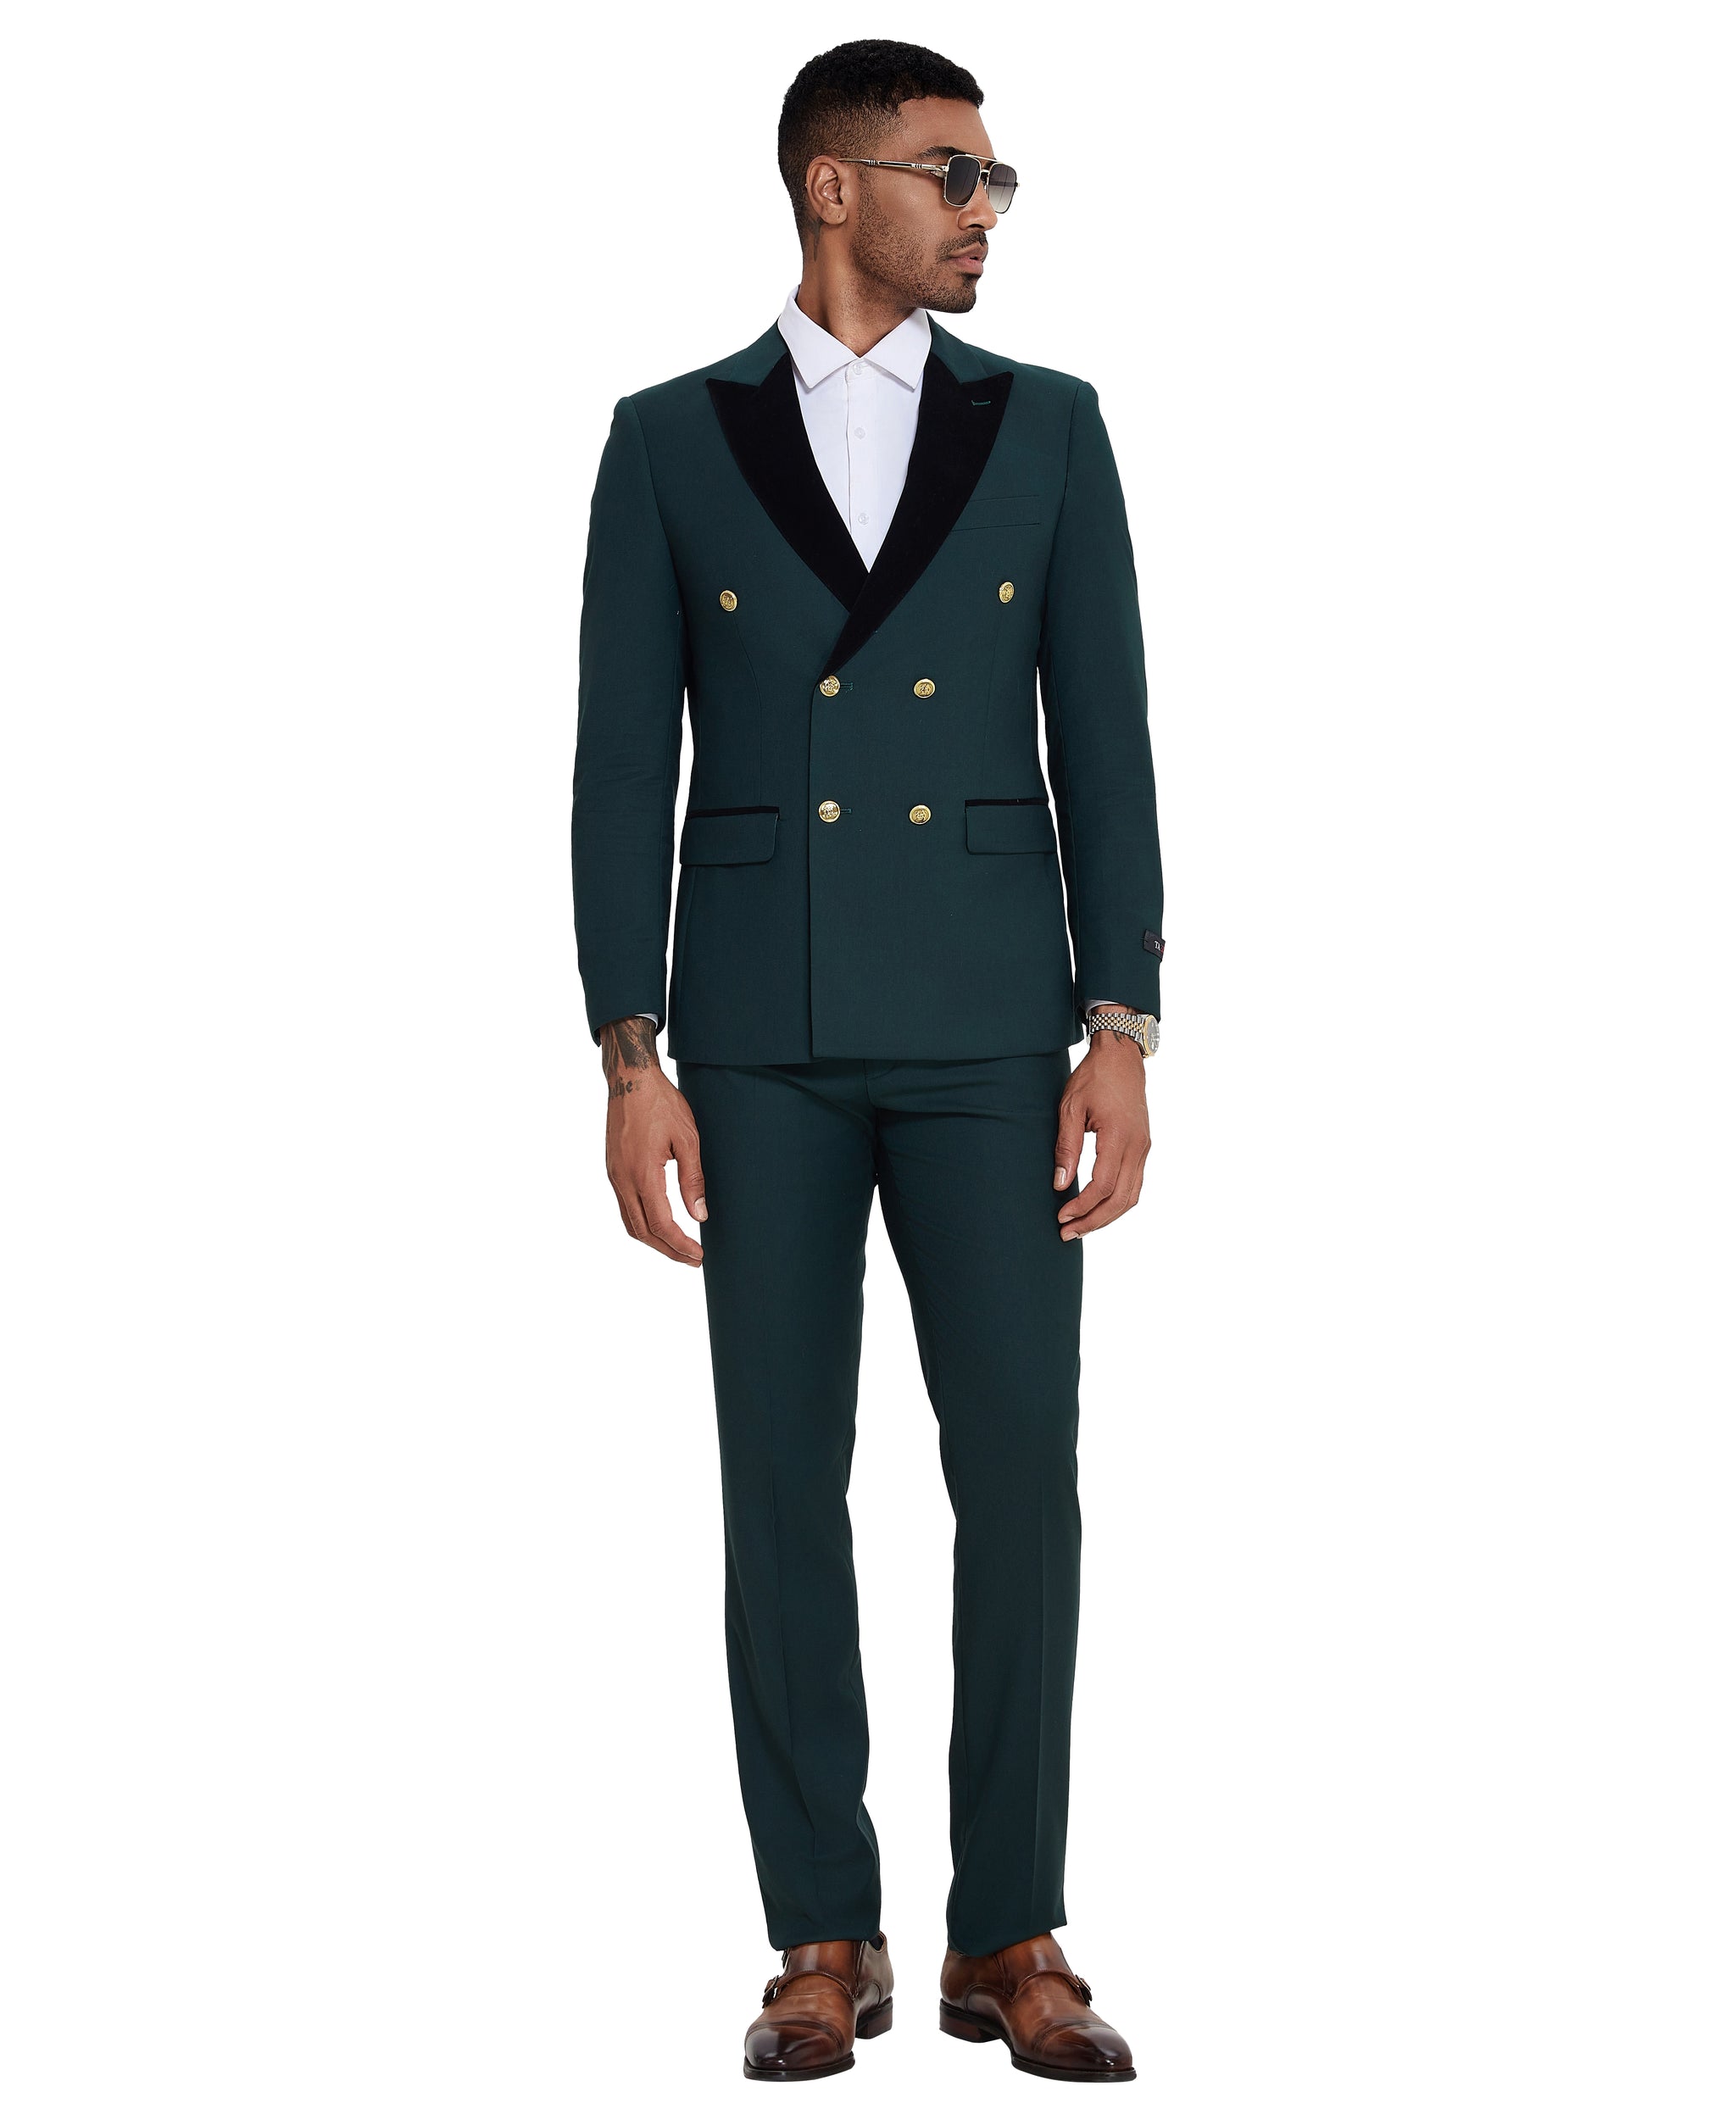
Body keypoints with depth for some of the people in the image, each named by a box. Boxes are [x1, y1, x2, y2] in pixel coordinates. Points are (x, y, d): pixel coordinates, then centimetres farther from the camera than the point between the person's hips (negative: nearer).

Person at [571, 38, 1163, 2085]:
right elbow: (623, 765, 1)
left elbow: (1104, 743, 3)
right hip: (761, 1032, 0)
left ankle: (1010, 1939, 9)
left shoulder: (1047, 426, 6)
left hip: (986, 1027, 1)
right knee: (783, 1482, 1)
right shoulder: (671, 440, 4)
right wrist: (630, 1059, -6)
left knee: (1023, 1473, -3)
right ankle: (825, 1941, 11)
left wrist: (1122, 1035, -5)